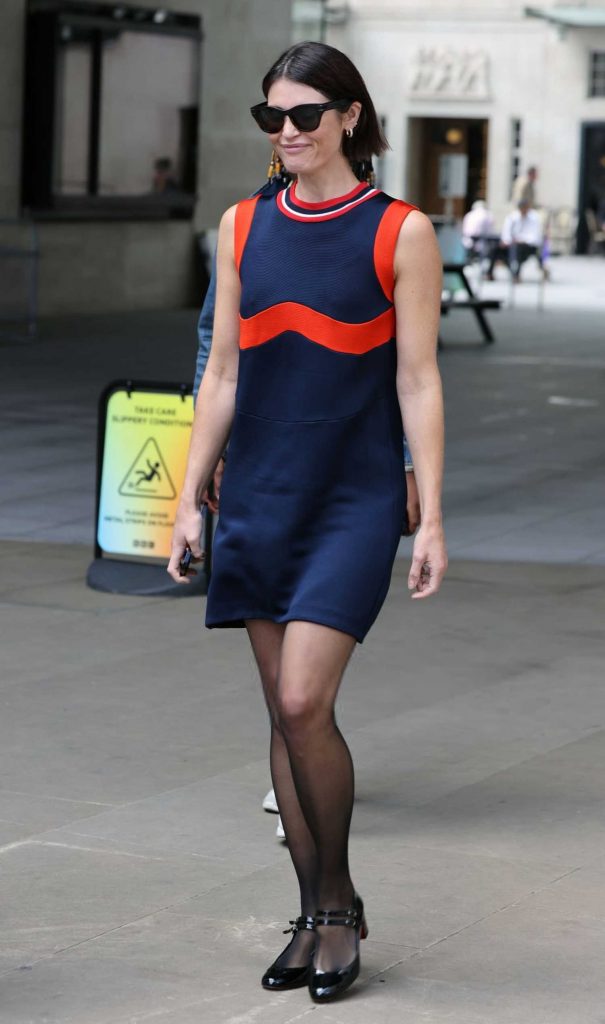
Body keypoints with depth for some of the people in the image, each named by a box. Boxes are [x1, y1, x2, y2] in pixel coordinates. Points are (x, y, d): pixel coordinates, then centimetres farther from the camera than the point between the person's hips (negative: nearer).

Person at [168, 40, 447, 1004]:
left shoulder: (401, 232, -2)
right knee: (285, 713, 6)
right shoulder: (243, 227, 10)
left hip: (355, 498, -4)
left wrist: (432, 519, -7)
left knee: (304, 702, -15)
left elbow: (418, 384, -3)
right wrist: (190, 499, 9)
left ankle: (339, 902, 4)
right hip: (259, 494, 4)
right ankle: (315, 916, 16)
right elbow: (222, 374, 13)